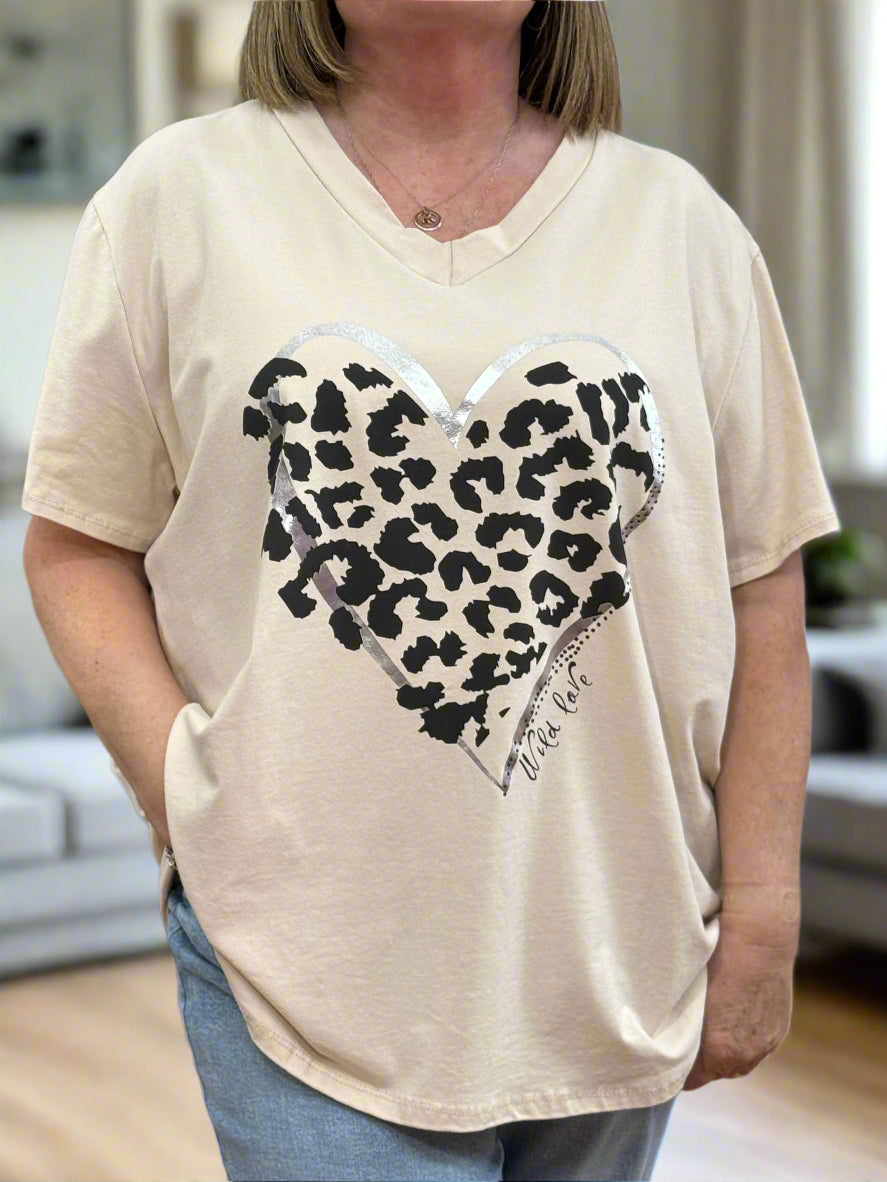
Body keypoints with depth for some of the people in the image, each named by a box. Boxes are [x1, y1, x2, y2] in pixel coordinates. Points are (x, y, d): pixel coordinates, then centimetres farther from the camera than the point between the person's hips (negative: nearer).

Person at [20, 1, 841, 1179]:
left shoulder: (682, 222, 5)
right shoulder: (175, 200, 1)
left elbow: (760, 590, 5)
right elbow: (78, 544, 3)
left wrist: (763, 917, 2)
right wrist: (191, 800, -10)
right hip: (303, 949, -2)